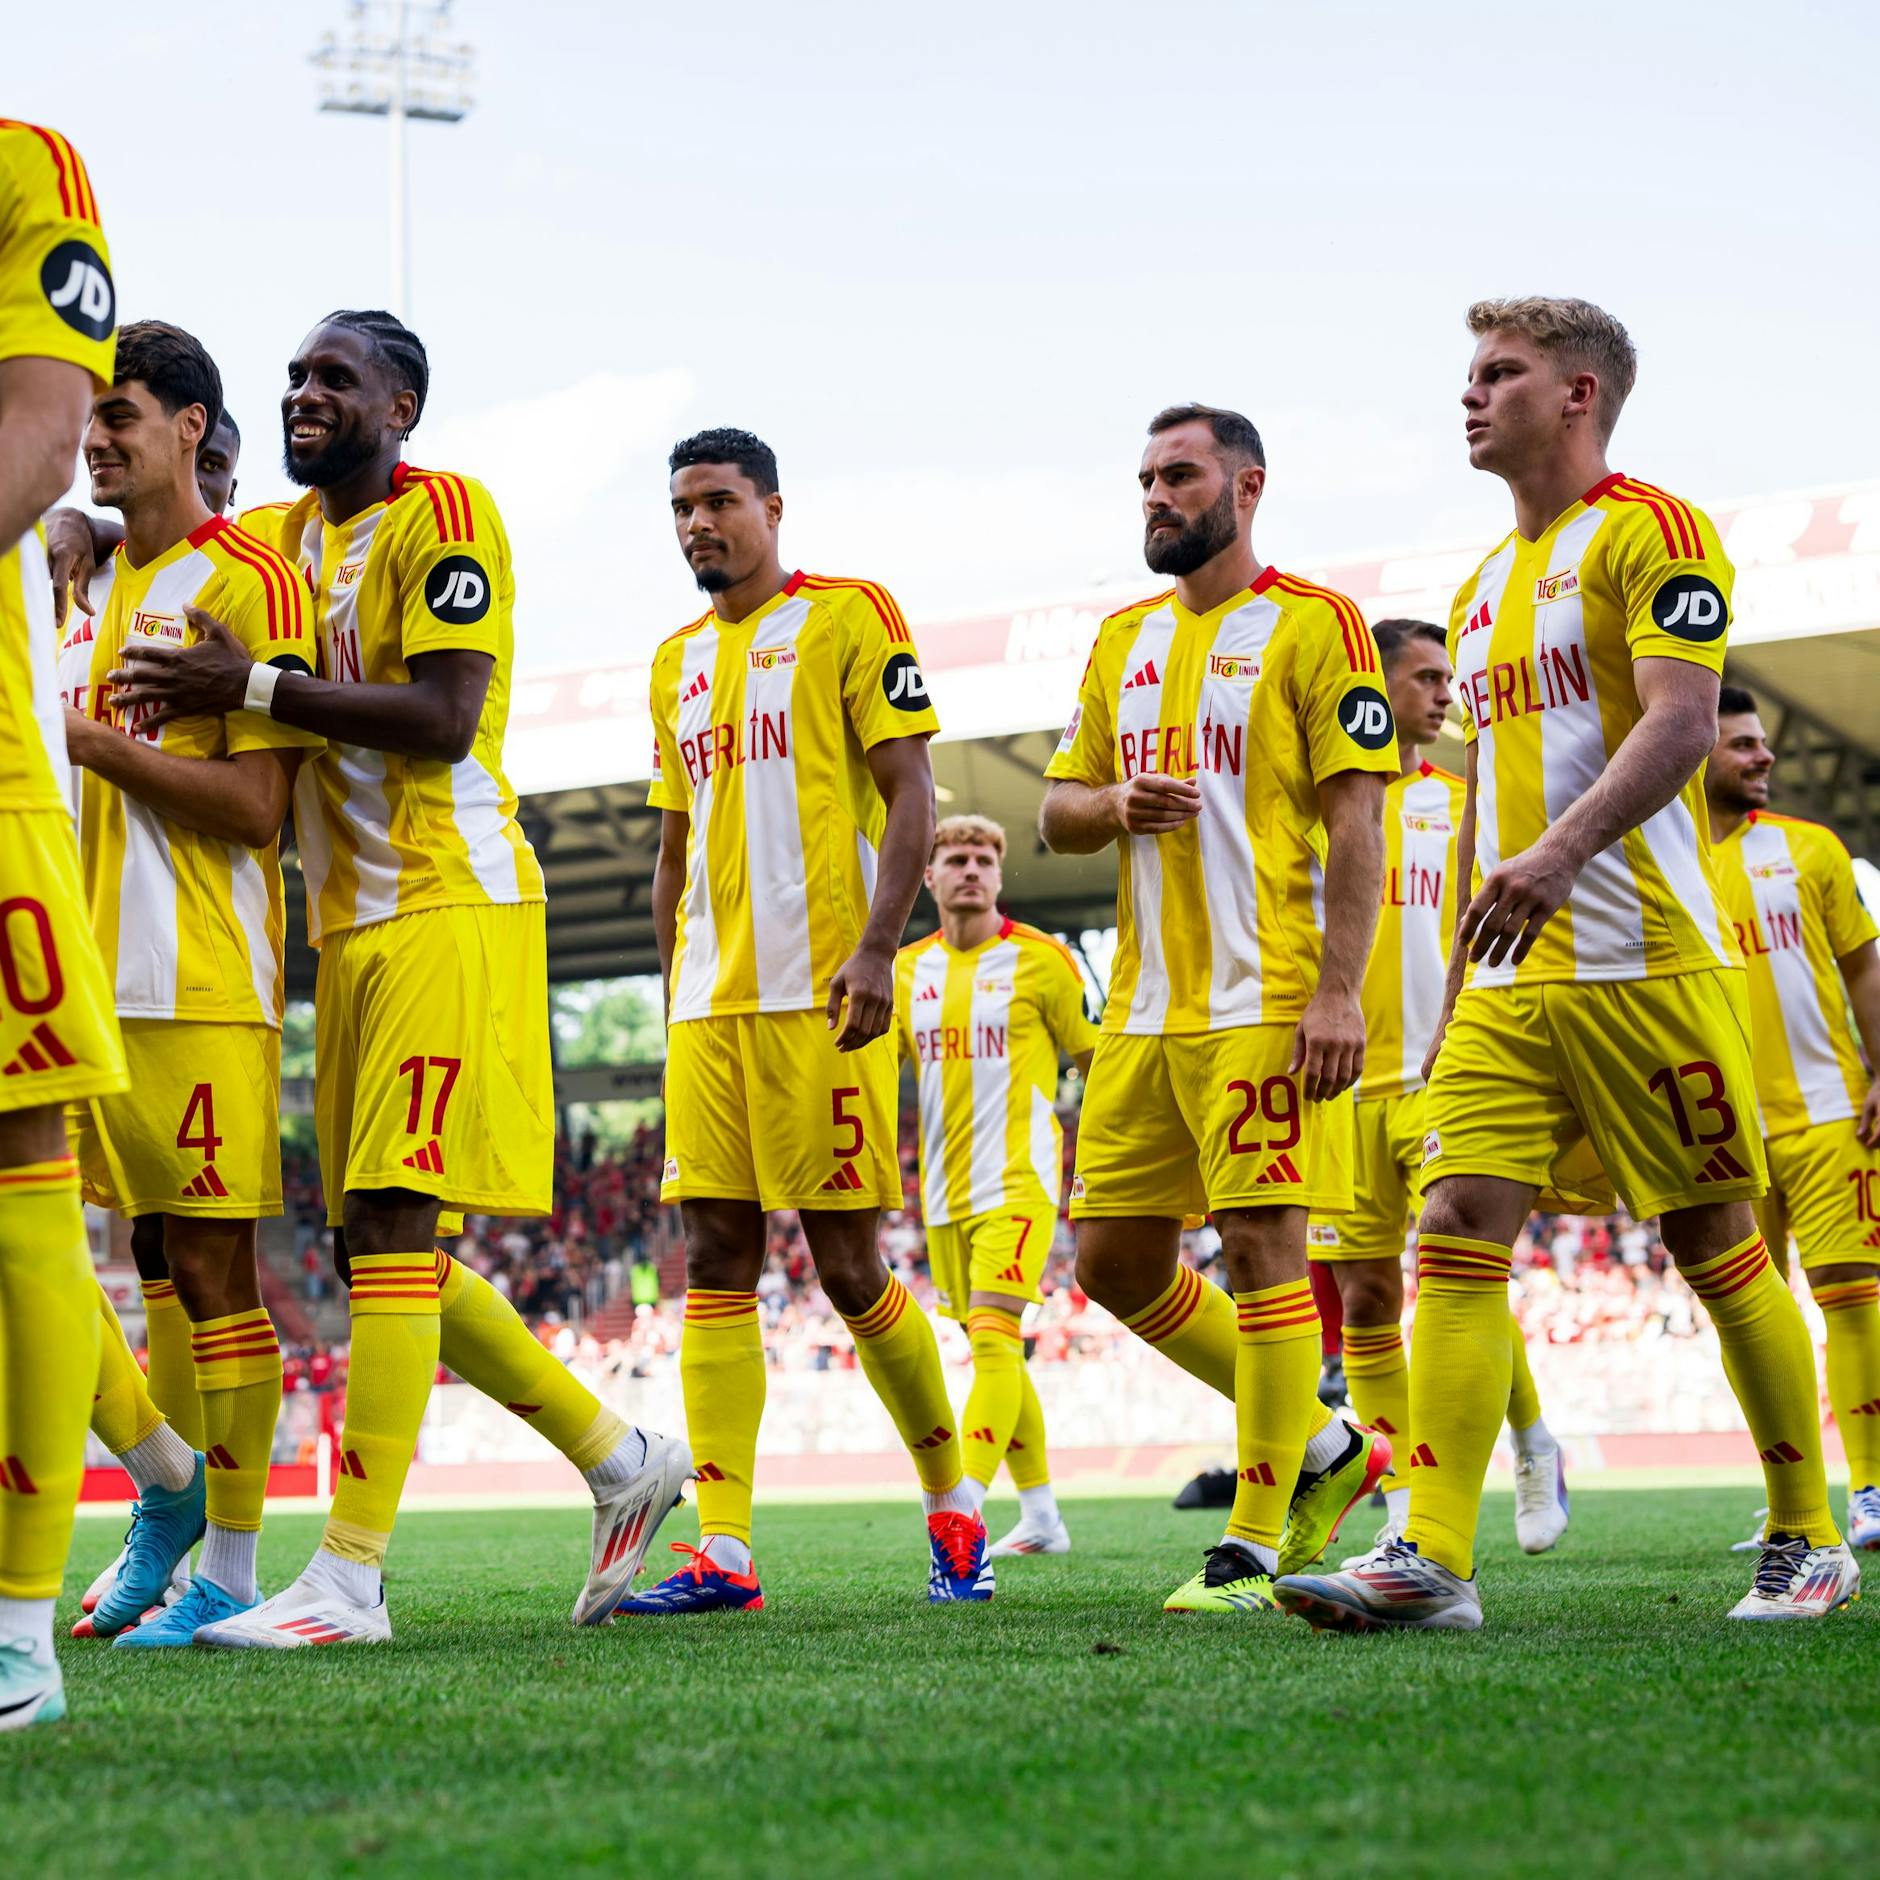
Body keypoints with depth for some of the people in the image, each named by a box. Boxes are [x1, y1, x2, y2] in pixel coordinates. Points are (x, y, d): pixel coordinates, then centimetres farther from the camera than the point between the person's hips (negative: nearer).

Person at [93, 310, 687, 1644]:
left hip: (448, 902, -9)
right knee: (384, 1246, 8)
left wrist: (253, 686, -18)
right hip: (349, 920, 9)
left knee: (390, 1226, -15)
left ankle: (350, 1577, -16)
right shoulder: (280, 536, 17)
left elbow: (443, 719, -17)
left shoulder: (445, 516, -7)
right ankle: (623, 1460, 20)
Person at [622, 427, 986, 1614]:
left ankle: (954, 1505, 15)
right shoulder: (680, 660, 19)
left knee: (848, 1263, -4)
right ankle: (723, 1552, -3)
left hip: (820, 992, -6)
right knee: (717, 1260, -1)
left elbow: (910, 793, -6)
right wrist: (674, 990, 18)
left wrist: (879, 948, -17)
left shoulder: (849, 618, 0)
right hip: (711, 1002, 6)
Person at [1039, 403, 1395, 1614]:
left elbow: (1355, 820, -9)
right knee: (1114, 1260, 7)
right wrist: (1114, 805, -3)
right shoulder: (1127, 641, 17)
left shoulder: (1313, 626, -3)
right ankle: (1324, 1447, 21)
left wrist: (1340, 990, -17)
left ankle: (1255, 1546, -1)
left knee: (1261, 1243, -8)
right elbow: (1058, 816, 21)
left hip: (1268, 1001, -8)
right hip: (1147, 1008, 8)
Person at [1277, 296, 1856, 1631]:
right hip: (1511, 980, 7)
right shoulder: (1484, 589, 21)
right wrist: (1455, 992, 20)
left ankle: (1810, 1543, 13)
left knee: (1718, 1245, 0)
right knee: (1457, 1232, -7)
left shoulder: (1650, 531, -4)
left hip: (1646, 959, -7)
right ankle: (1433, 1558, -12)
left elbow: (1682, 722, -18)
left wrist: (1563, 849, -33)